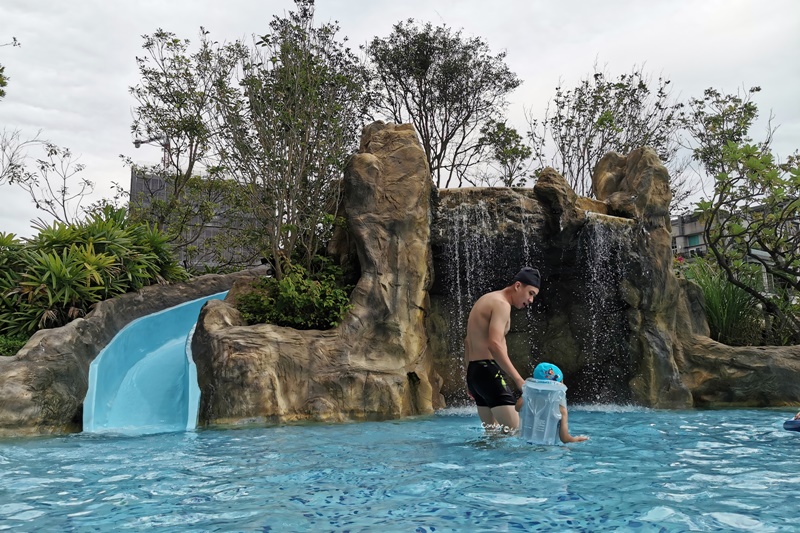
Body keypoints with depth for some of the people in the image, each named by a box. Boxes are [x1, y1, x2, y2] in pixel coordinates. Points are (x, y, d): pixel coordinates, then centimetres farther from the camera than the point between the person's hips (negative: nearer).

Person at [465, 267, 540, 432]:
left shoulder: (487, 300, 20)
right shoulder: (501, 304, -11)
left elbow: (468, 341, 25)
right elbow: (494, 344, -25)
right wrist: (518, 380, -26)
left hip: (475, 371, 10)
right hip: (489, 372, -10)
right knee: (514, 431, -13)